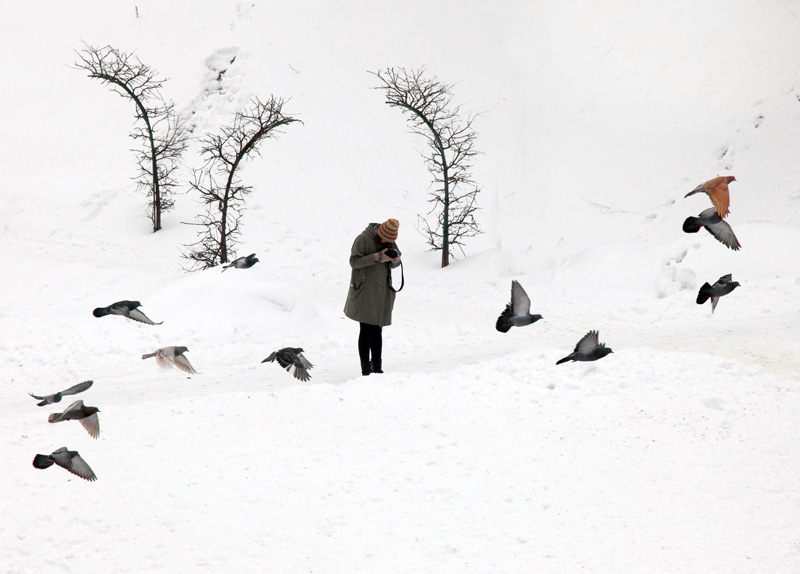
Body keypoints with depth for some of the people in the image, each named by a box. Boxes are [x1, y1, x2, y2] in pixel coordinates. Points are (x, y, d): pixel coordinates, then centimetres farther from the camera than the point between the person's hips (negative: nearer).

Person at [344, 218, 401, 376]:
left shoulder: (390, 242, 10)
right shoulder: (363, 239, -9)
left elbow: (394, 264, 18)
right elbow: (354, 261, -16)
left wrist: (396, 259, -7)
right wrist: (376, 257, -24)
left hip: (382, 292, 6)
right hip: (365, 291, -6)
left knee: (377, 330, 8)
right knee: (366, 330, -7)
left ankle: (377, 367, 12)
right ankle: (366, 369, -5)